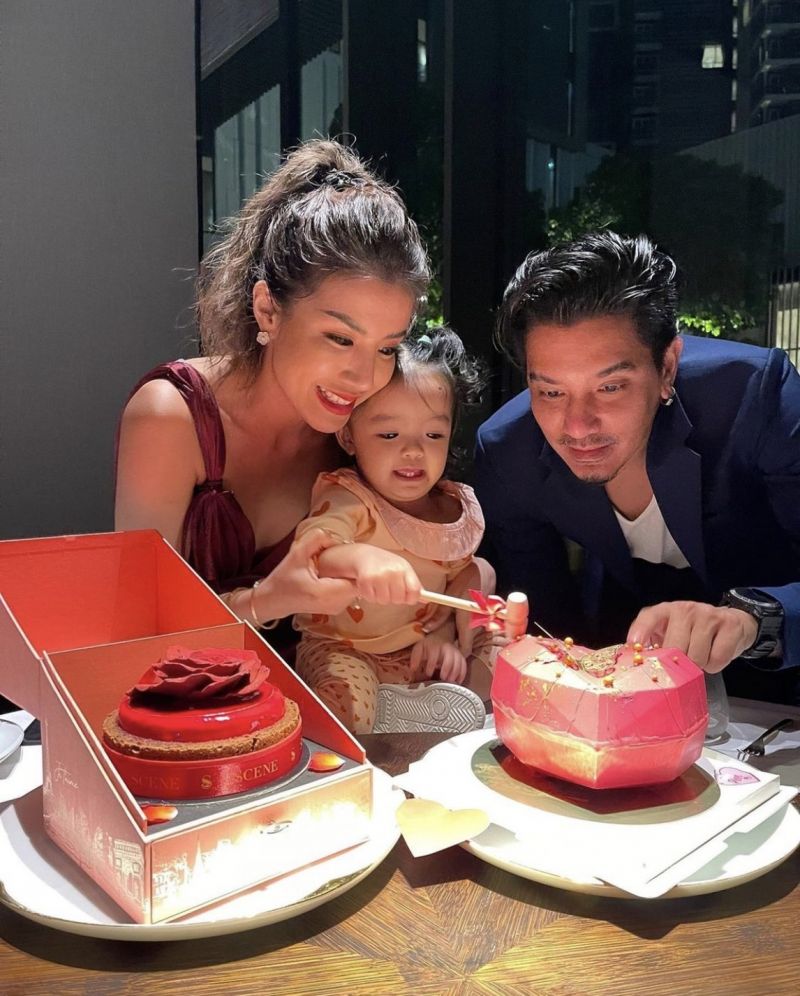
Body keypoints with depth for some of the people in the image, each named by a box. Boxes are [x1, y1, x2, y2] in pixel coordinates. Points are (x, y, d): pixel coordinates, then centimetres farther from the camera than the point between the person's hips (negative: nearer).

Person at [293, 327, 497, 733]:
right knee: (346, 707, -33)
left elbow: (463, 577, 10)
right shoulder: (346, 501, -16)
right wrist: (360, 558, -57)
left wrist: (449, 635, -8)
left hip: (428, 652, 5)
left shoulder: (459, 506, 1)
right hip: (346, 651, -5)